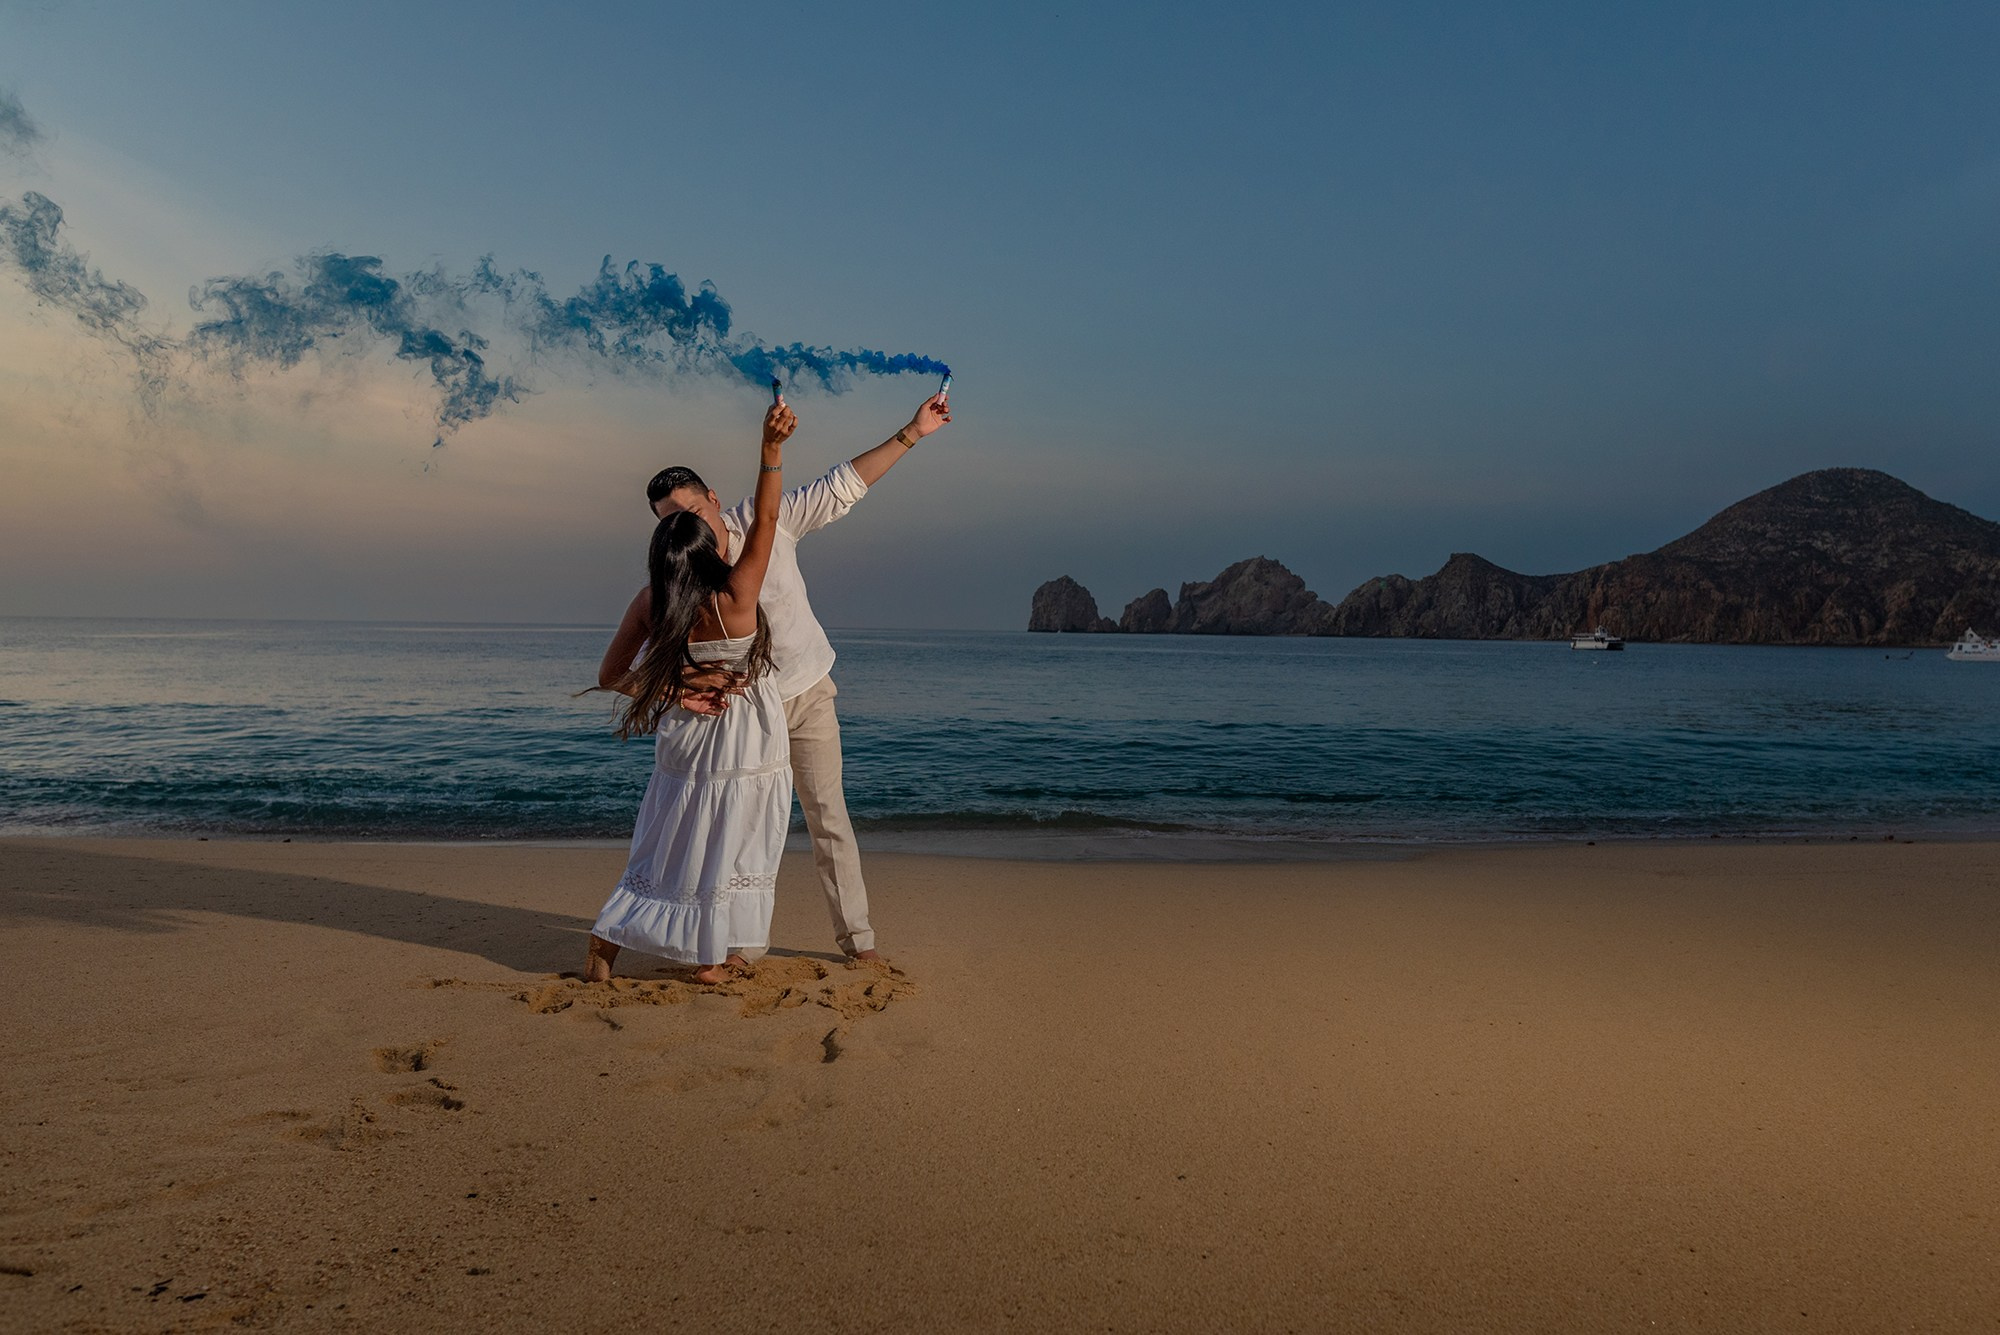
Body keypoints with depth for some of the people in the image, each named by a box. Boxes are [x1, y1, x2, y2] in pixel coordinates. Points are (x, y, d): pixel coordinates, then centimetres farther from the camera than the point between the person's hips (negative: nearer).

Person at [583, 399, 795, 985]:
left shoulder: (650, 604, -10)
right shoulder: (736, 597, -22)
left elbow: (609, 675, -3)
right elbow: (765, 518, -16)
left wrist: (673, 690, -1)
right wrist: (771, 446, -20)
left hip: (687, 742, 4)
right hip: (747, 750, -4)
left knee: (678, 845, 17)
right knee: (726, 850, 10)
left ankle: (607, 940, 16)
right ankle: (714, 958, 21)